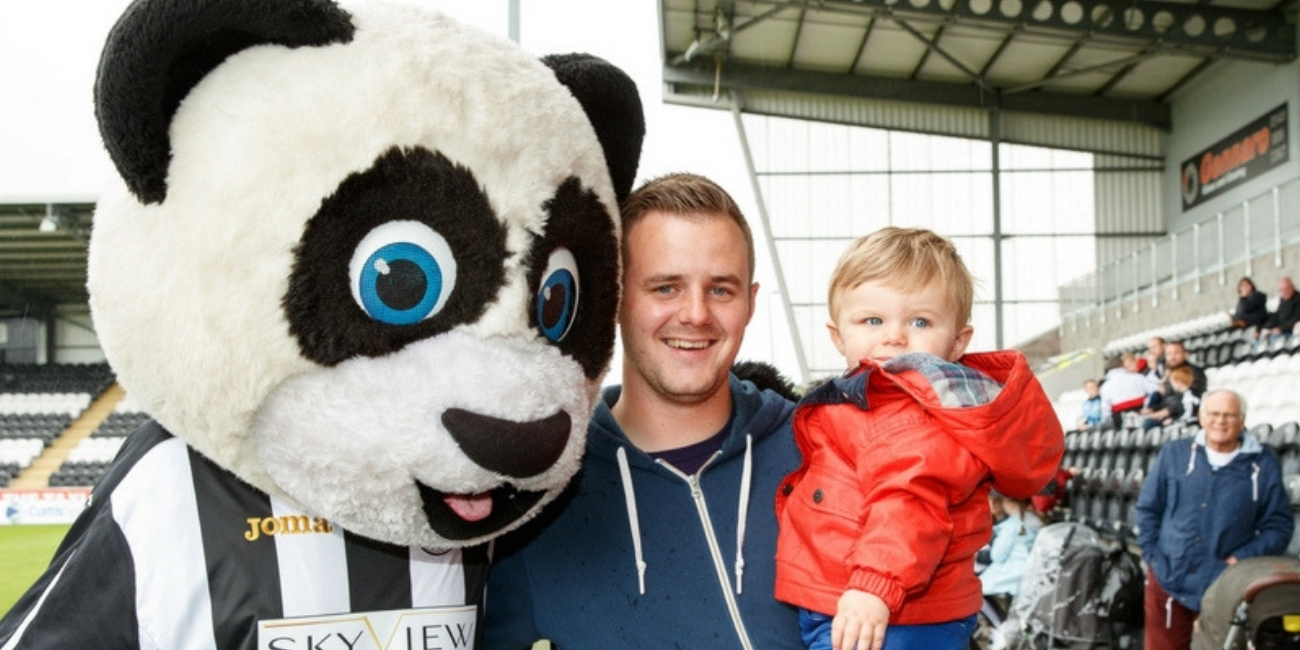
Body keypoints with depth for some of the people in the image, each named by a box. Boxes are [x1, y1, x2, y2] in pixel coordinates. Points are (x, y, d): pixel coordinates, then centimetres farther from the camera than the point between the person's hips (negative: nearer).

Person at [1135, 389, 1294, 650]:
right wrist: (1153, 555, -1)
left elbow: (1278, 525, 1)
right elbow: (1147, 508, 8)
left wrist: (1243, 558, -10)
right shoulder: (1175, 453, 3)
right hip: (1167, 581, 1)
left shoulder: (1263, 465, 0)